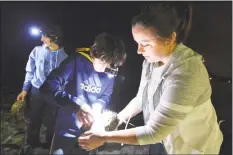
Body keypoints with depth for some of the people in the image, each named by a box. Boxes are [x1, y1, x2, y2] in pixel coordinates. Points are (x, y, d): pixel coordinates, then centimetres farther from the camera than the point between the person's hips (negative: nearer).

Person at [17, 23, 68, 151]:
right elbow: (30, 71, 3)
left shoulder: (64, 56, -8)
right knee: (34, 119, 13)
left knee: (52, 120, 12)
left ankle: (50, 143, 35)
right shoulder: (37, 51, -6)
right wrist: (25, 89, 4)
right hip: (37, 90, 1)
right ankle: (32, 143, 37)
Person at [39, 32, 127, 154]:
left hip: (92, 129, 4)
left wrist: (98, 106, -19)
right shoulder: (77, 61, -21)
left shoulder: (110, 73, -8)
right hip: (67, 129, -3)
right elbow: (48, 87, -27)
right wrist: (75, 105, -39)